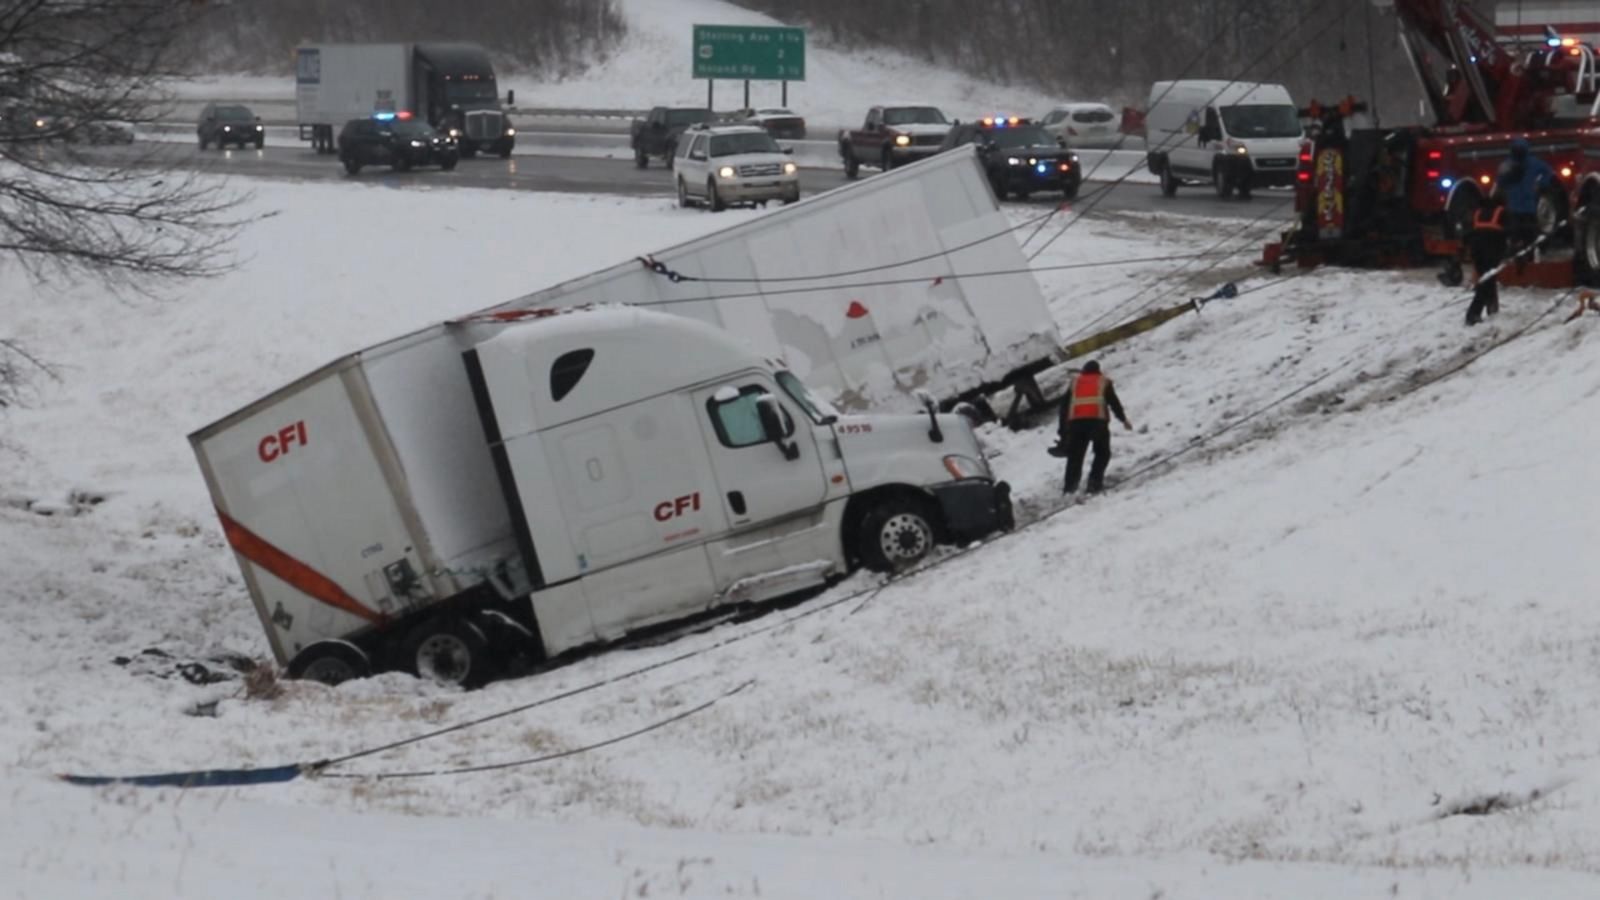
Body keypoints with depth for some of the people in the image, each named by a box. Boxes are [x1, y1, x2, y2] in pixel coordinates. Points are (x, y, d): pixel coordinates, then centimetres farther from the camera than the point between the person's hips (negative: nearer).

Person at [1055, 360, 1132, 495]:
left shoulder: (1074, 382, 24)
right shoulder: (1103, 382, 19)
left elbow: (1064, 406, 19)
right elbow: (1114, 402, 13)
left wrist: (1062, 430, 19)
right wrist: (1123, 420, 25)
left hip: (1076, 421, 2)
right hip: (1097, 419, -2)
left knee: (1075, 455, 8)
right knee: (1102, 453, 14)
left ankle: (1070, 485, -7)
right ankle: (1095, 481, -4)